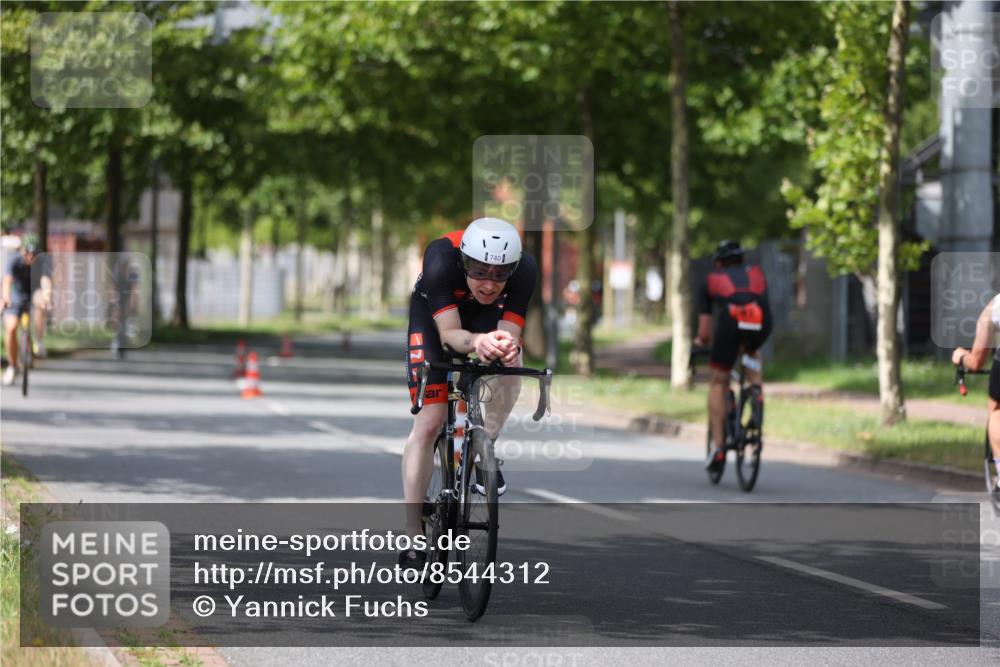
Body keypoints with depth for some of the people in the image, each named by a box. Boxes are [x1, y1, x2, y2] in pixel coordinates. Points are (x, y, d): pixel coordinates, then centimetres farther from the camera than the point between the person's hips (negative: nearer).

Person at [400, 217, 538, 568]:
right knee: (428, 424, -12)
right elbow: (449, 333, -37)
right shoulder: (442, 259, -40)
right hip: (434, 313, -2)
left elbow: (510, 335, -31)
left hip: (486, 316, 2)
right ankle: (413, 539, -6)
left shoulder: (524, 269, -34)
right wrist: (477, 342, -58)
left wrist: (505, 346, -55)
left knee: (510, 362, -32)